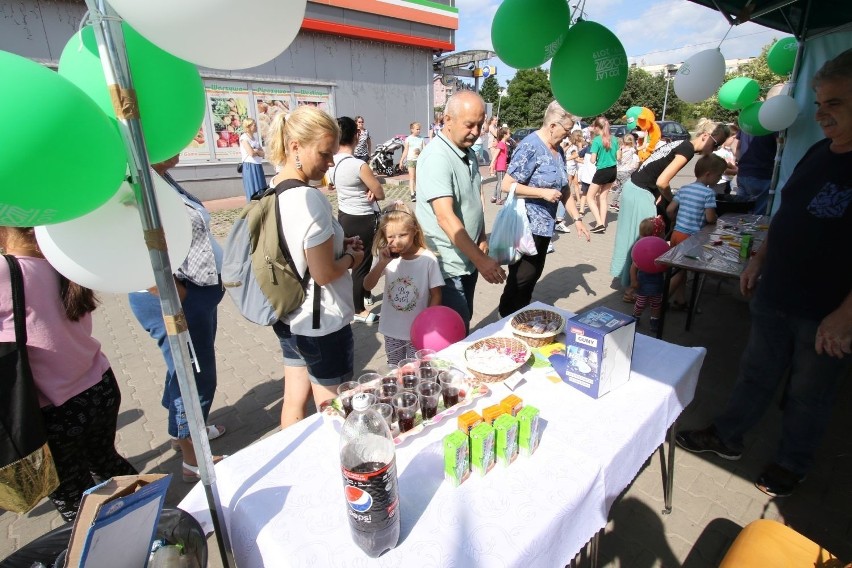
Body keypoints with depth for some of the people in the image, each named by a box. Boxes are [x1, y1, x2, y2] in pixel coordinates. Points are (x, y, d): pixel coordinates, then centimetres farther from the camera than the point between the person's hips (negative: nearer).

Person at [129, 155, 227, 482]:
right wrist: (181, 300, -20)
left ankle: (182, 429, 48)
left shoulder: (162, 178, 8)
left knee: (187, 370, 25)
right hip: (177, 302, -10)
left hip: (199, 292, 10)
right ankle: (194, 460, 25)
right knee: (195, 377, 5)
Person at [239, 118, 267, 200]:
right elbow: (251, 153, -18)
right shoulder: (244, 137, -7)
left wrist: (255, 151, -9)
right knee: (253, 192, -4)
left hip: (258, 166, 7)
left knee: (261, 192, 6)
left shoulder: (255, 138, 15)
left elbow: (263, 154, 9)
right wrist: (258, 151, 1)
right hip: (250, 167, -7)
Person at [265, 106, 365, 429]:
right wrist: (351, 257, -3)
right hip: (322, 323, -8)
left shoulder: (272, 190, 2)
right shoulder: (309, 199, -24)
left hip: (288, 316, 8)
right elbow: (324, 274, -22)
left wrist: (335, 243, 5)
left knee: (295, 400, 22)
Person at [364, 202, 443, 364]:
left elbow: (436, 295, -9)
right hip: (391, 329, 3)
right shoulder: (387, 258, -8)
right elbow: (368, 286, -11)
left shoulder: (428, 259, -16)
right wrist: (381, 263, -25)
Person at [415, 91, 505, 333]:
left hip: (468, 259, 8)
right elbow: (446, 217, -29)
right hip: (447, 265, -8)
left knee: (464, 323, 20)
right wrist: (481, 259, -31)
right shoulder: (437, 157, -20)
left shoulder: (468, 153, 9)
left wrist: (481, 239, 8)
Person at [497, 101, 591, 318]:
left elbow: (564, 188, 16)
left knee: (534, 273, 15)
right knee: (522, 275, -3)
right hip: (526, 224, -9)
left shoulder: (558, 150, 12)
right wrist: (543, 192, -20)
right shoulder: (530, 147, -16)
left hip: (544, 224, 9)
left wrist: (577, 218, 11)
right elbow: (507, 185, -21)